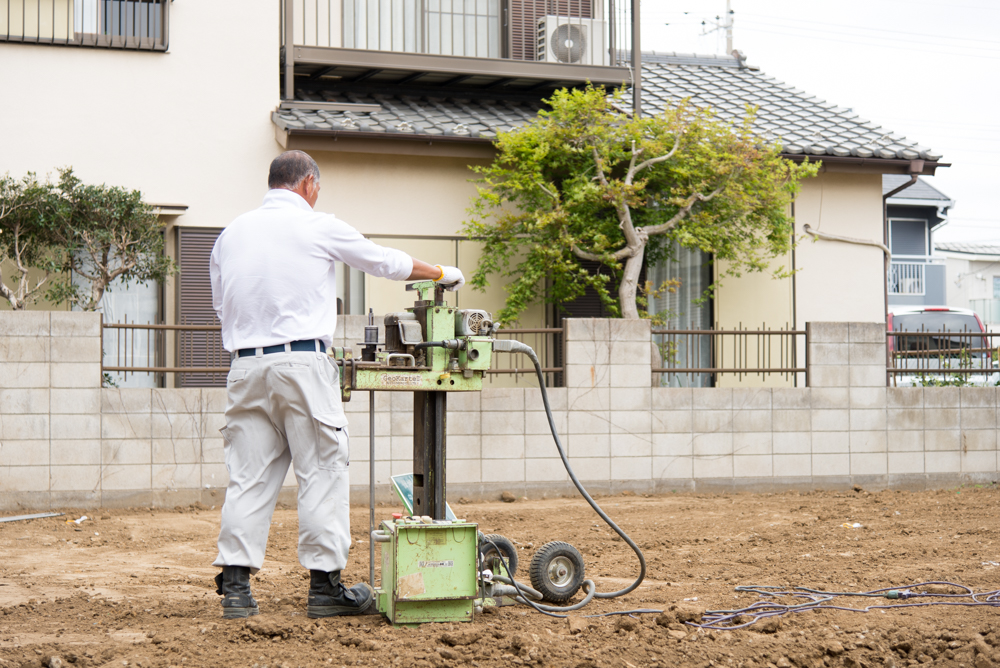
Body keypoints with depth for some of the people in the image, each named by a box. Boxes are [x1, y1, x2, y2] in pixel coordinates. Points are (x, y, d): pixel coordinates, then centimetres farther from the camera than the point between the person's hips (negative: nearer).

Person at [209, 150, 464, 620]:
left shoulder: (232, 233, 14)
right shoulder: (317, 228, 0)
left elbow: (220, 304, 22)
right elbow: (386, 262, 10)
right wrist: (442, 274, 25)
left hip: (245, 365, 5)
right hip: (302, 362, -5)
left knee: (249, 475, 6)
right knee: (322, 471, 2)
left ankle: (234, 585, 3)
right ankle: (325, 585, 4)